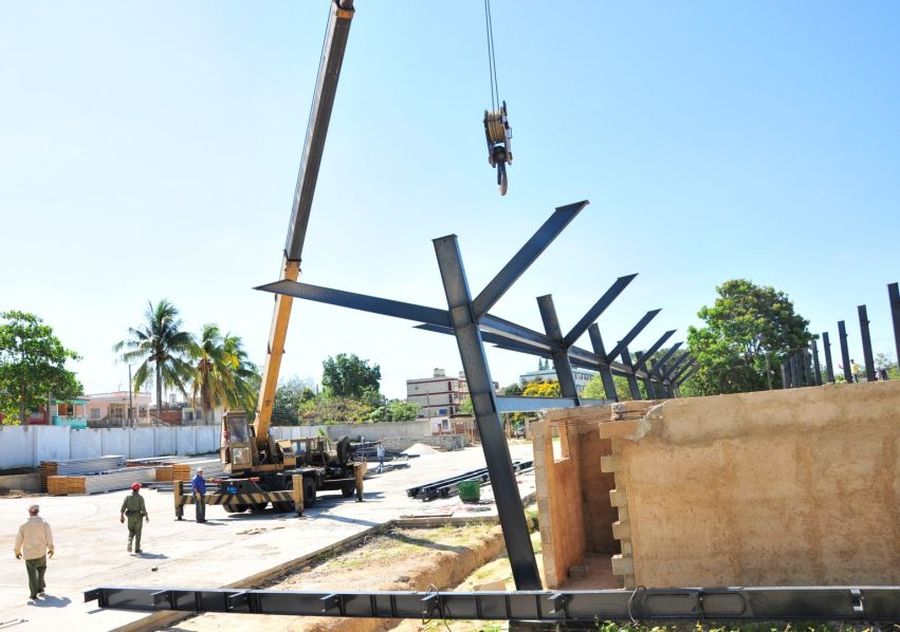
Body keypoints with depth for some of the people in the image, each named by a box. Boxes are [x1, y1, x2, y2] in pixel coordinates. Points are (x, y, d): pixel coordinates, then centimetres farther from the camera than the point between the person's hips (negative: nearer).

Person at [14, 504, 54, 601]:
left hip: (29, 553, 0)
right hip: (41, 552, 0)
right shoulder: (44, 523, -8)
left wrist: (17, 551, 15)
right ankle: (40, 587, 23)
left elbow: (19, 539, -2)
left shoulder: (24, 525, -8)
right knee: (41, 568, 25)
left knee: (32, 573, 9)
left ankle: (34, 593, 9)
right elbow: (49, 537, -4)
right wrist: (51, 549, 11)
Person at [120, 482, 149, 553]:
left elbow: (123, 507, -4)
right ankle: (137, 549, 10)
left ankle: (129, 543, -7)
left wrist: (121, 516, 3)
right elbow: (143, 508, -13)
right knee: (137, 533, 7)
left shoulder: (127, 497, -1)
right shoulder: (140, 497, -11)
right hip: (138, 517, -3)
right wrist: (146, 516, -3)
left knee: (131, 532, 18)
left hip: (130, 517, 3)